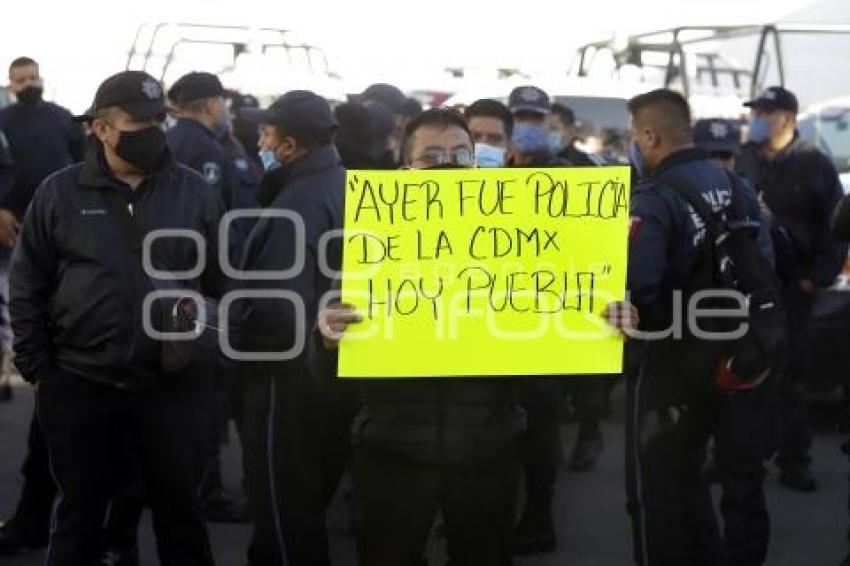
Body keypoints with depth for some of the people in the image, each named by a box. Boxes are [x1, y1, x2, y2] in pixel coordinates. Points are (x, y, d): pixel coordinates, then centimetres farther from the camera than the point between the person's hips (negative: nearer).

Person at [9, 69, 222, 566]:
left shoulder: (195, 192, 0)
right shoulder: (61, 193, -1)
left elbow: (222, 281, 4)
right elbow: (27, 285, 3)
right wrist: (36, 363, 0)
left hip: (171, 384, 0)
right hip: (79, 385, 0)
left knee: (180, 505, 12)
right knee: (80, 509, 14)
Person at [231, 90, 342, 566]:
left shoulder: (297, 205, -25)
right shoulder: (344, 185, 5)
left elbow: (278, 313, -32)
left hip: (290, 376, -10)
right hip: (325, 364, 10)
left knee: (283, 505, 5)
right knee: (307, 499, 23)